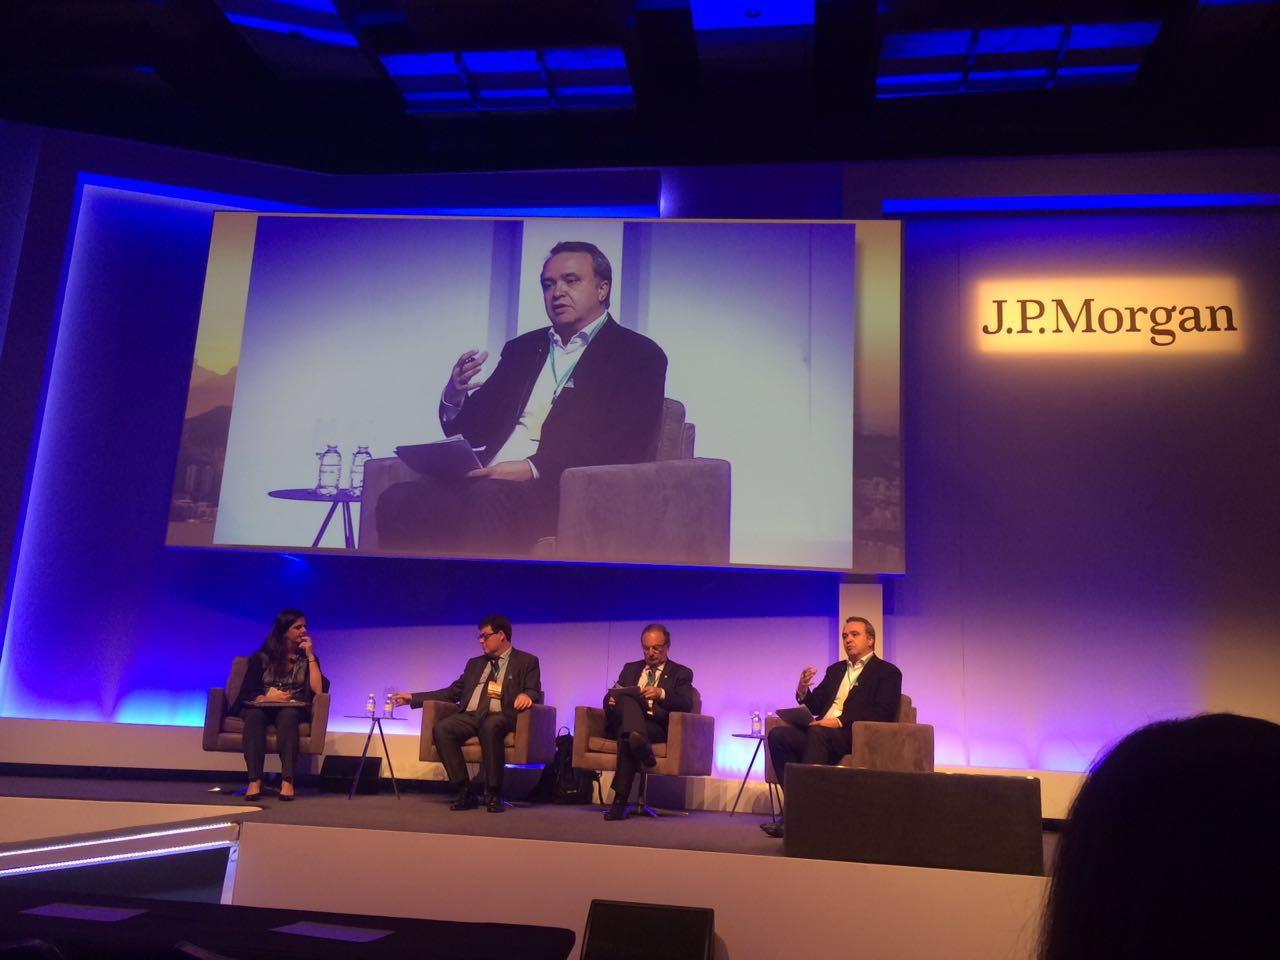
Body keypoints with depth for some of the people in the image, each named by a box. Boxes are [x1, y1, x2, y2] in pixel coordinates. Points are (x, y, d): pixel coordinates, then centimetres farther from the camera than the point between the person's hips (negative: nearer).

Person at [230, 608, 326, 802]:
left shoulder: (306, 658, 12)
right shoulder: (262, 657, 9)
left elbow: (318, 690, -5)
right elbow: (247, 693, 1)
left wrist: (311, 655, -5)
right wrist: (269, 697, -18)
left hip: (293, 709, 0)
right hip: (262, 707, 0)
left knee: (287, 715, -37)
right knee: (254, 715, -36)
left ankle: (287, 781, -45)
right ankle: (254, 780, -43)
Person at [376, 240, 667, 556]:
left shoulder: (639, 355, 6)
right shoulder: (523, 348, 24)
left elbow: (623, 446, -9)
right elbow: (469, 431, 23)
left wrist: (535, 468, -20)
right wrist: (455, 396, -1)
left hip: (563, 488, -5)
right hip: (487, 480, 6)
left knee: (490, 498, -37)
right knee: (398, 499, -22)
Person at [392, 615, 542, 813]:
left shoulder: (527, 662, 12)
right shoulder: (475, 663, 26)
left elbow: (534, 692, 2)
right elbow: (452, 692, 24)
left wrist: (526, 695, -24)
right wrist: (413, 698, 17)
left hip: (500, 717, -5)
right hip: (470, 716, 5)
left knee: (490, 727, -40)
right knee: (441, 729, -26)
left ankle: (493, 794, -27)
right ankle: (464, 792, -21)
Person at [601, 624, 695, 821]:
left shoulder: (681, 673, 14)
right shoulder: (630, 669, 28)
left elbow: (686, 705, -4)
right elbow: (611, 696, 18)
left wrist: (662, 694, -24)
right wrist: (612, 700, -9)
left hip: (658, 728, -3)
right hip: (621, 724, 3)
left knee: (627, 735, -38)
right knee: (626, 698, -33)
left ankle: (620, 801, -45)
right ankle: (642, 747, -56)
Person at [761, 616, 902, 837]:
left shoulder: (887, 672, 8)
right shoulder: (835, 670, 28)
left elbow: (884, 712, -8)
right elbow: (815, 705, 24)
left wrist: (840, 721, -18)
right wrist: (803, 690, 0)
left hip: (856, 736, -6)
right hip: (821, 730, 6)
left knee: (817, 733, -37)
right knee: (778, 734, -22)